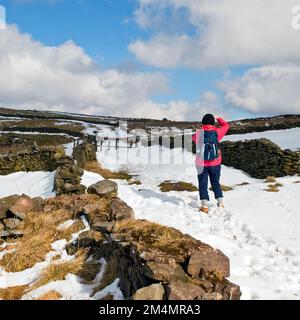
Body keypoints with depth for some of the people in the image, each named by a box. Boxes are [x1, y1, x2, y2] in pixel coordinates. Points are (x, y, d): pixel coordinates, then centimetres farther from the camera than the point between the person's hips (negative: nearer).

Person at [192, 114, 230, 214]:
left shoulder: (199, 133, -8)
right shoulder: (217, 132, -7)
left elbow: (194, 138, 15)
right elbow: (226, 125, 12)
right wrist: (218, 118, 23)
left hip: (201, 163, -1)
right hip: (215, 163, 1)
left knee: (203, 184, 6)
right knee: (216, 183, 18)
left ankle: (205, 206, 1)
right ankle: (220, 203, 23)